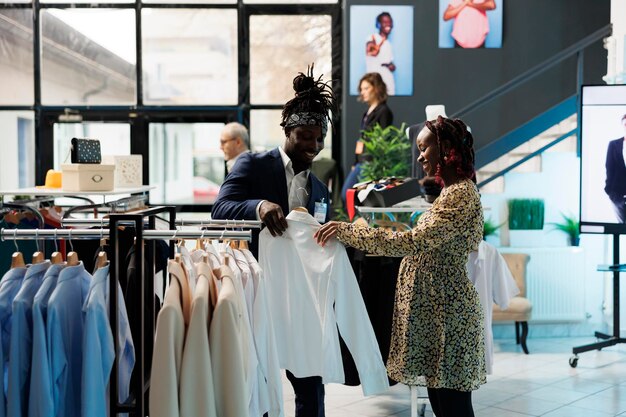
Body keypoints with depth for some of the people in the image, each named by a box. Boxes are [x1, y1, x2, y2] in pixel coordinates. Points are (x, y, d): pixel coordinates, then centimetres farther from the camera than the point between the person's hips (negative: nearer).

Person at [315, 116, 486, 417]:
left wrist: (347, 231, -23)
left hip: (449, 317, -10)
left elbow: (413, 242, -25)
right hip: (437, 314, 10)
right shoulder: (454, 192, 17)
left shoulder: (462, 194, -16)